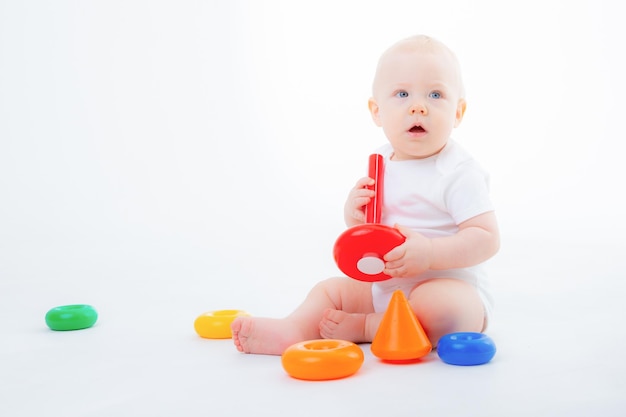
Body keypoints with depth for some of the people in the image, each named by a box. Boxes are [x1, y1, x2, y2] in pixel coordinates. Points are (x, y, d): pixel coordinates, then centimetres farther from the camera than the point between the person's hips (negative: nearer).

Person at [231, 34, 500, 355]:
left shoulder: (459, 173, -16)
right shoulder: (381, 163, 5)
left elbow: (487, 239, -21)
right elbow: (363, 227, 16)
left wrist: (429, 253, -33)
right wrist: (354, 214, -9)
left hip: (448, 285, -7)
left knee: (442, 306, -38)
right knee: (330, 289, 5)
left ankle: (363, 327, -18)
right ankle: (293, 331, -22)